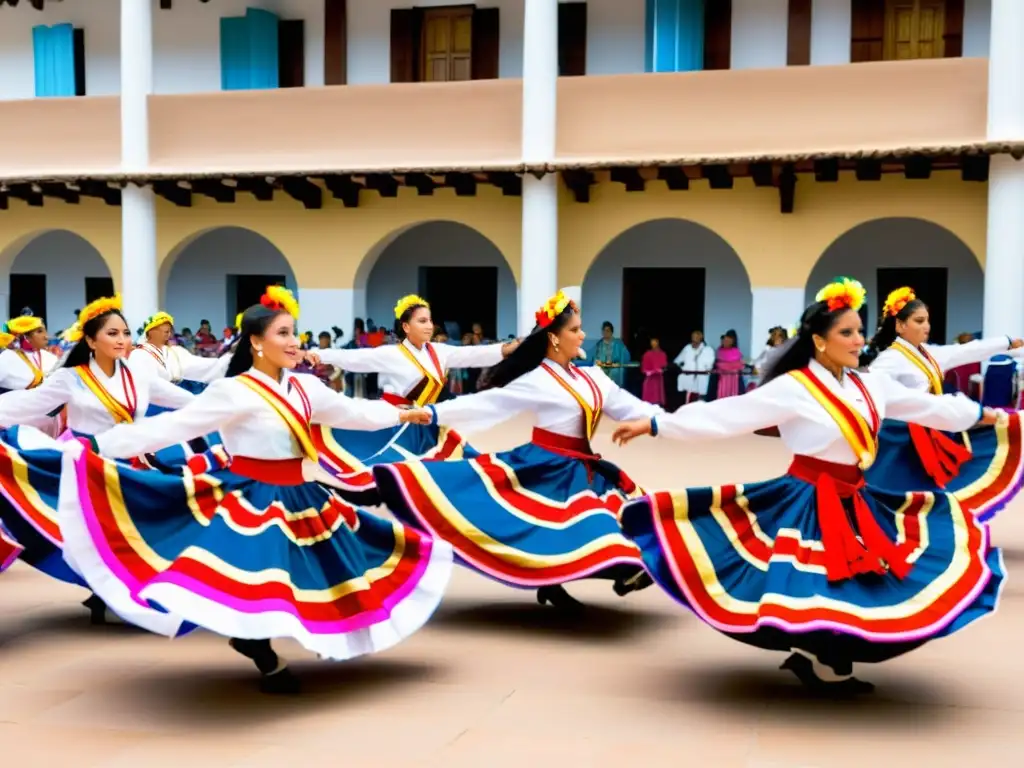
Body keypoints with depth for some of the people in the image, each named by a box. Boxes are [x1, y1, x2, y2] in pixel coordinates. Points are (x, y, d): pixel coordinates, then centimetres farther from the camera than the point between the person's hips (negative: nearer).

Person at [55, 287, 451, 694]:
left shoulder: (305, 387, 5)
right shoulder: (234, 392, -15)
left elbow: (352, 412, 21)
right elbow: (172, 426, -18)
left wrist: (401, 414, 31)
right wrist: (101, 445, -25)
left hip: (298, 496, 7)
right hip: (252, 499, -7)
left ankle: (253, 638, 30)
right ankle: (269, 663, 14)